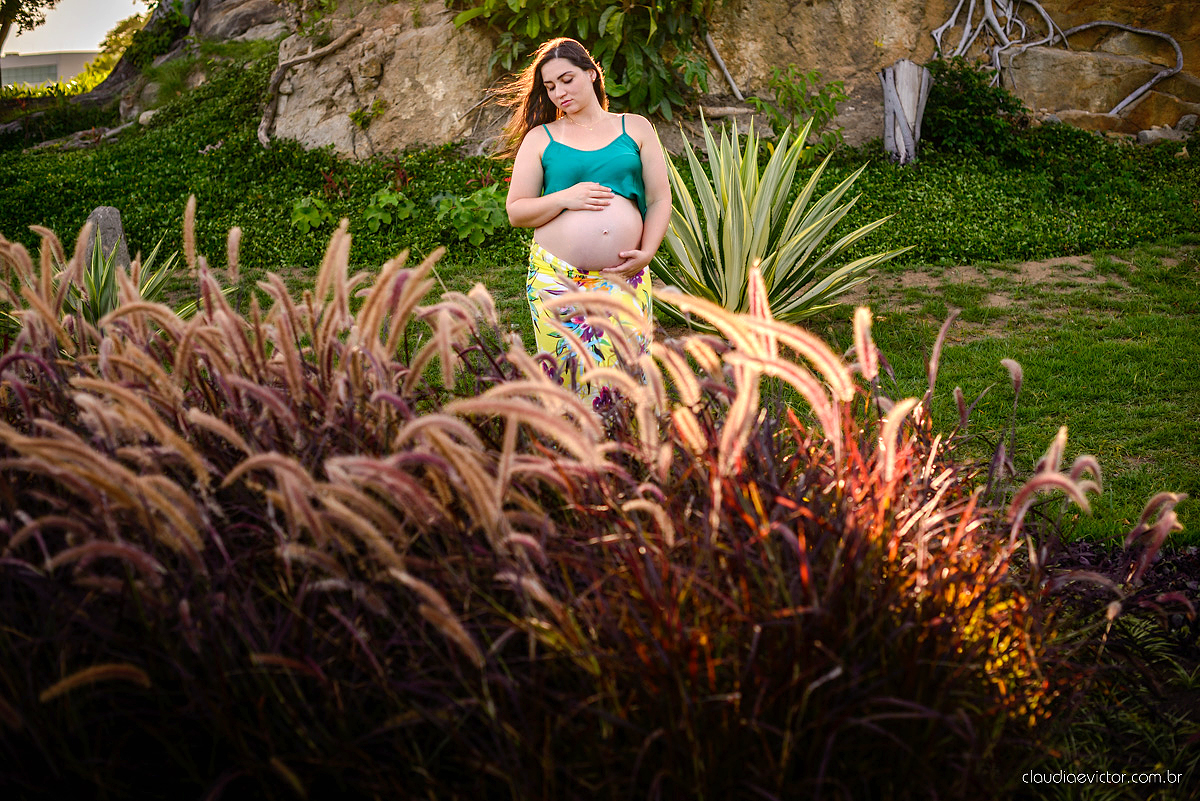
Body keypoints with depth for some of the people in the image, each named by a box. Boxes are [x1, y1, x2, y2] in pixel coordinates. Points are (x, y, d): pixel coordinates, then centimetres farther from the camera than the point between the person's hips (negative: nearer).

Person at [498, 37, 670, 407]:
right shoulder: (540, 138, 12)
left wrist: (646, 253, -2)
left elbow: (660, 200, 13)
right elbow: (516, 211, 8)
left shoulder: (635, 128, 15)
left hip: (624, 277, 1)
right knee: (568, 369, -8)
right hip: (557, 278, 0)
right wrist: (564, 198, -8)